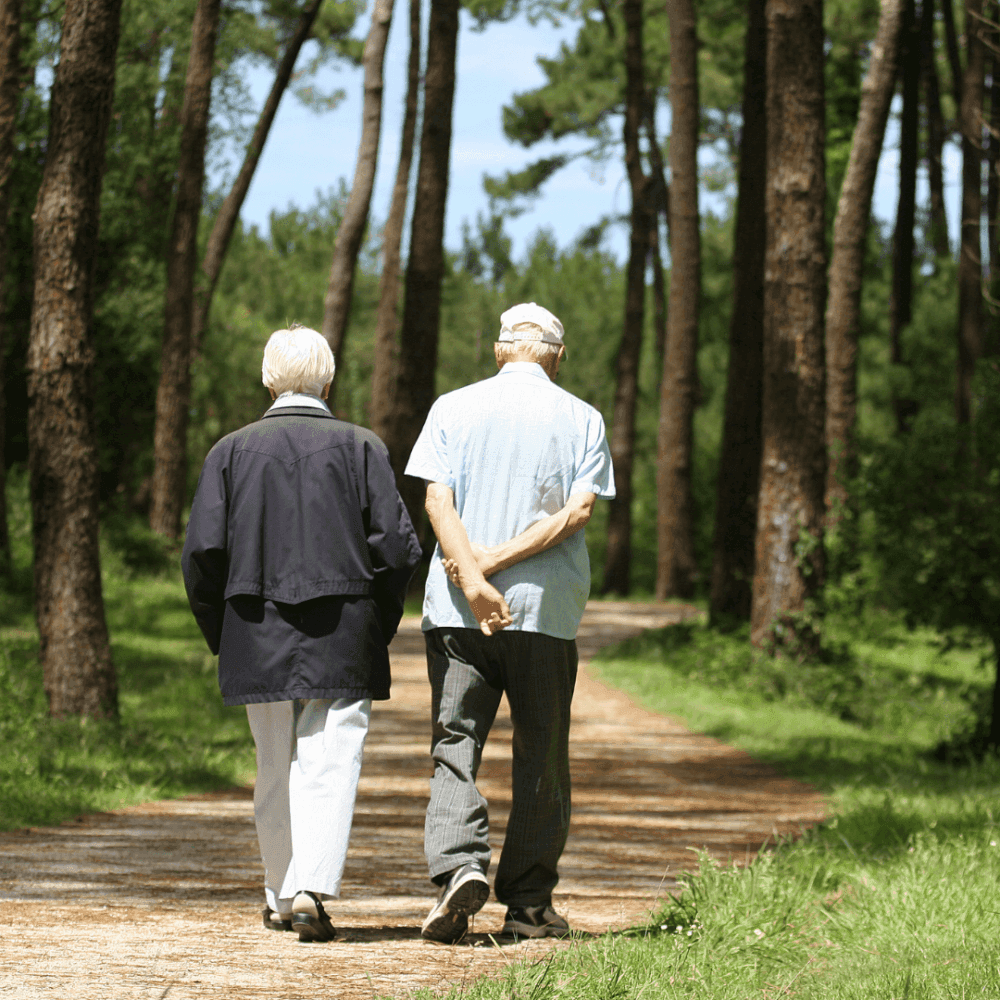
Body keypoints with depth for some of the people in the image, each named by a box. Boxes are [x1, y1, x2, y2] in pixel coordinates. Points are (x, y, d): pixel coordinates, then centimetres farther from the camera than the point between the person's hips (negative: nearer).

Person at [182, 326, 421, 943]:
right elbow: (397, 548, -5)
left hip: (257, 638, 2)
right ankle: (311, 890, -19)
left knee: (276, 771, 14)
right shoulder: (361, 447, 0)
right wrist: (380, 629, 7)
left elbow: (203, 552, -2)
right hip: (342, 638, -2)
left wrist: (221, 635, 9)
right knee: (329, 765, -4)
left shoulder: (231, 451, 3)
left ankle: (282, 900, 22)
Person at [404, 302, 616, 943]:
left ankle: (460, 867, -21)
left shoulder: (453, 409, 6)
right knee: (542, 758, 9)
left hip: (458, 608, 0)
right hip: (548, 609, 0)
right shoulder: (582, 419, 6)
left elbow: (438, 501, -6)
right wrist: (494, 561, -10)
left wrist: (474, 581, -15)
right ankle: (529, 903, 10)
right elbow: (580, 510, -7)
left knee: (455, 746, 1)